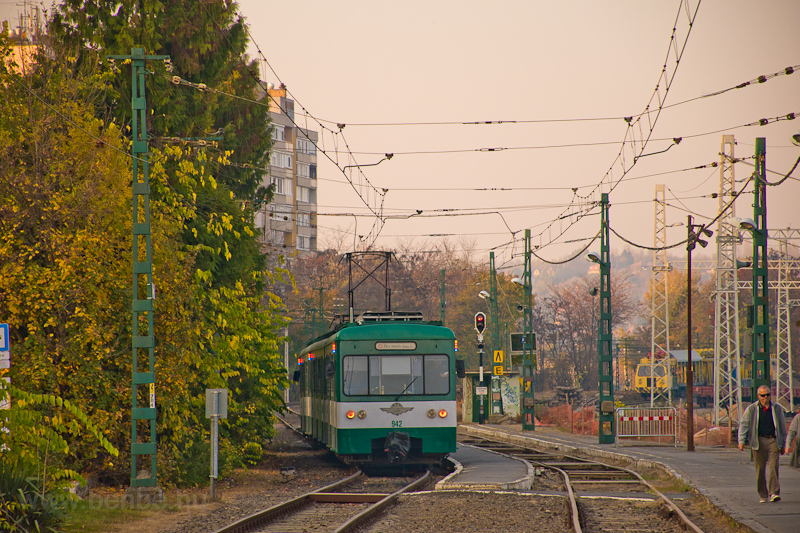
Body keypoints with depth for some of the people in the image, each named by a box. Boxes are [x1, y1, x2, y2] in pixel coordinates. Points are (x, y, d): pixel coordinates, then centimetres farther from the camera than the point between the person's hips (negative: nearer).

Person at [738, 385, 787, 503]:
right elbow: (743, 425, 1)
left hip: (773, 441, 1)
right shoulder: (751, 409, 6)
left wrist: (783, 444, 18)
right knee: (760, 469, 0)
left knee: (773, 466, -13)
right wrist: (741, 441, -12)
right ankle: (763, 495, 9)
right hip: (759, 441, -1)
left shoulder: (777, 408, 12)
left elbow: (782, 427, 19)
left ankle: (774, 493, -17)